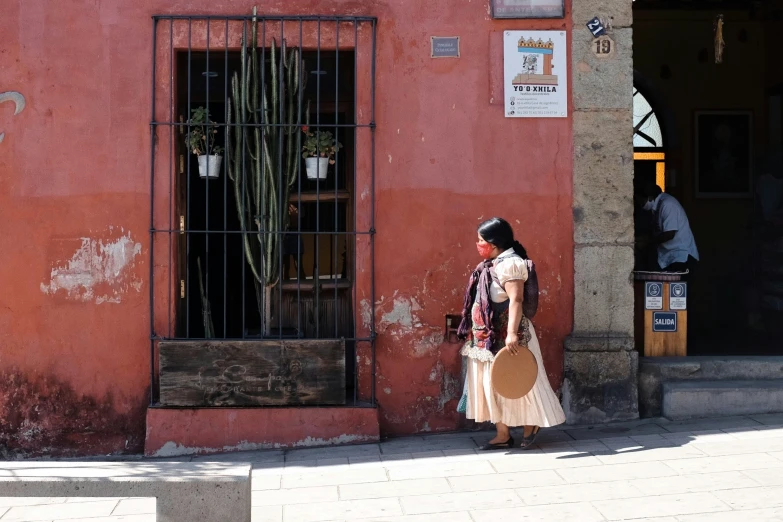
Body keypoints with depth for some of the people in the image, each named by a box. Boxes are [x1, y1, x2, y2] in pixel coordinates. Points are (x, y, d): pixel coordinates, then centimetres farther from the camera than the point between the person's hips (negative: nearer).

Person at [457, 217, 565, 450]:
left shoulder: (510, 263, -16)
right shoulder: (490, 265, 12)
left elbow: (515, 300, -25)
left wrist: (512, 334, -33)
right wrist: (474, 330, 22)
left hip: (505, 336, -9)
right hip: (489, 336, 9)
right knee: (491, 385, 9)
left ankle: (531, 424, 20)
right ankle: (503, 434, 14)